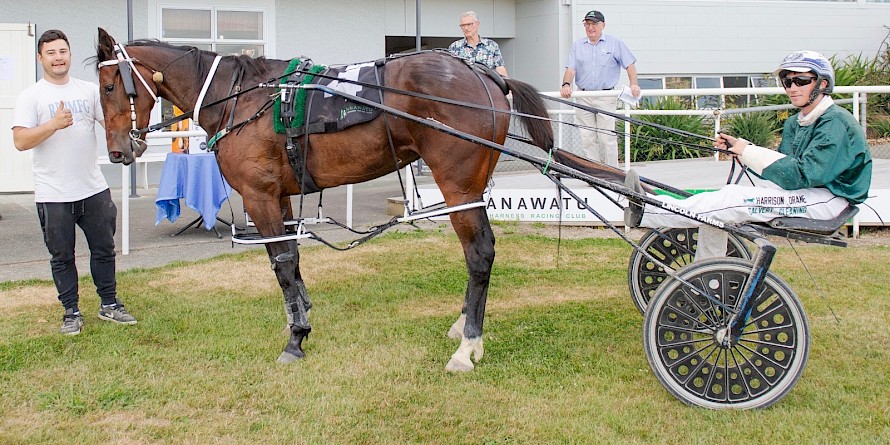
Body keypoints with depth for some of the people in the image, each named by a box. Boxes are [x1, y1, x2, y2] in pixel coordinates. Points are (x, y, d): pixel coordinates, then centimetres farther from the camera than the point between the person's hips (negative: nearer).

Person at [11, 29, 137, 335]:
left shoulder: (89, 90, 7)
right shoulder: (31, 97, -4)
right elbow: (20, 141, -12)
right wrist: (54, 124, -22)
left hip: (94, 189, 3)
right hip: (53, 195, -3)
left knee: (104, 250, 12)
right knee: (62, 257, 8)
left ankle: (109, 304, 26)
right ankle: (71, 312, 19)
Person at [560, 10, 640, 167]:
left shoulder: (615, 43, 5)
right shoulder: (577, 45, 11)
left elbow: (629, 64, 3)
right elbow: (571, 69, 3)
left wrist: (634, 84, -12)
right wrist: (566, 84, -16)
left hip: (606, 97, -3)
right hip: (583, 98, 3)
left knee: (607, 137, -8)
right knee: (587, 138, 2)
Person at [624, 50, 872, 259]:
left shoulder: (836, 123, -16)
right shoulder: (796, 123, 15)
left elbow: (801, 175, -25)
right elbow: (781, 167, 9)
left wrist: (748, 152, -20)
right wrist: (739, 148, -6)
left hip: (829, 198, -9)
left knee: (733, 201, -25)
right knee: (718, 206, -6)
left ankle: (647, 214, -27)